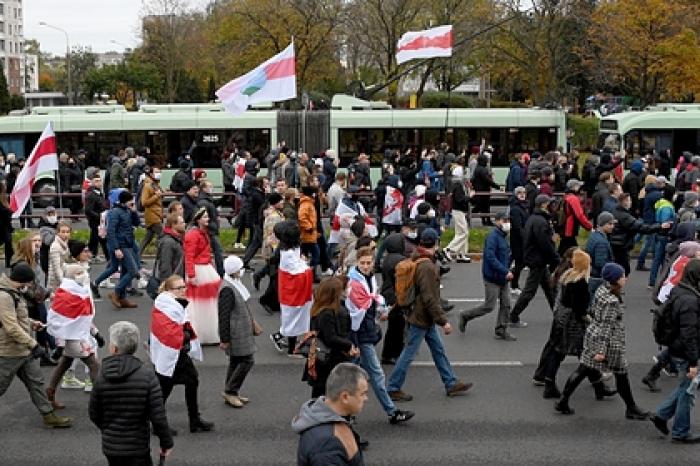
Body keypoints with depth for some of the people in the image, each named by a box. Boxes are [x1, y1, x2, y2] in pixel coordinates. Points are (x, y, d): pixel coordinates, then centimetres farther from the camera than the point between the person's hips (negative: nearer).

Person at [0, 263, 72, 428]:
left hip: (25, 350, 9)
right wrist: (33, 344, -29)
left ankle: (49, 415, 20)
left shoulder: (13, 292, 6)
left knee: (36, 381, 13)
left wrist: (31, 323, 8)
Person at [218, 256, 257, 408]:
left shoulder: (234, 284, 8)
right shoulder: (227, 289, -23)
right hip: (237, 334, -10)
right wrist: (224, 339, -19)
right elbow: (223, 315, -22)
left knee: (236, 361, 16)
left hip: (241, 332, 10)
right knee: (247, 361, -5)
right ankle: (230, 391, 4)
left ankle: (232, 393, 25)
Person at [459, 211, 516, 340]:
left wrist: (507, 271, 8)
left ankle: (501, 331, 16)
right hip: (492, 278, -9)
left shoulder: (502, 236, 12)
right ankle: (465, 316, 15)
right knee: (489, 306, -3)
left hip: (503, 278, 9)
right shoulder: (492, 236, -17)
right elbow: (490, 257, -26)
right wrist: (506, 271, -26)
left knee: (506, 305, 7)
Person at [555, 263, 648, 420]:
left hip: (593, 335, 8)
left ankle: (563, 401, 13)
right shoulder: (612, 301, -23)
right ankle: (631, 409, 24)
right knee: (622, 375, 9)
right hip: (609, 343, -8)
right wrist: (602, 350, -22)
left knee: (583, 370, 12)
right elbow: (606, 326, -23)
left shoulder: (601, 290, 2)